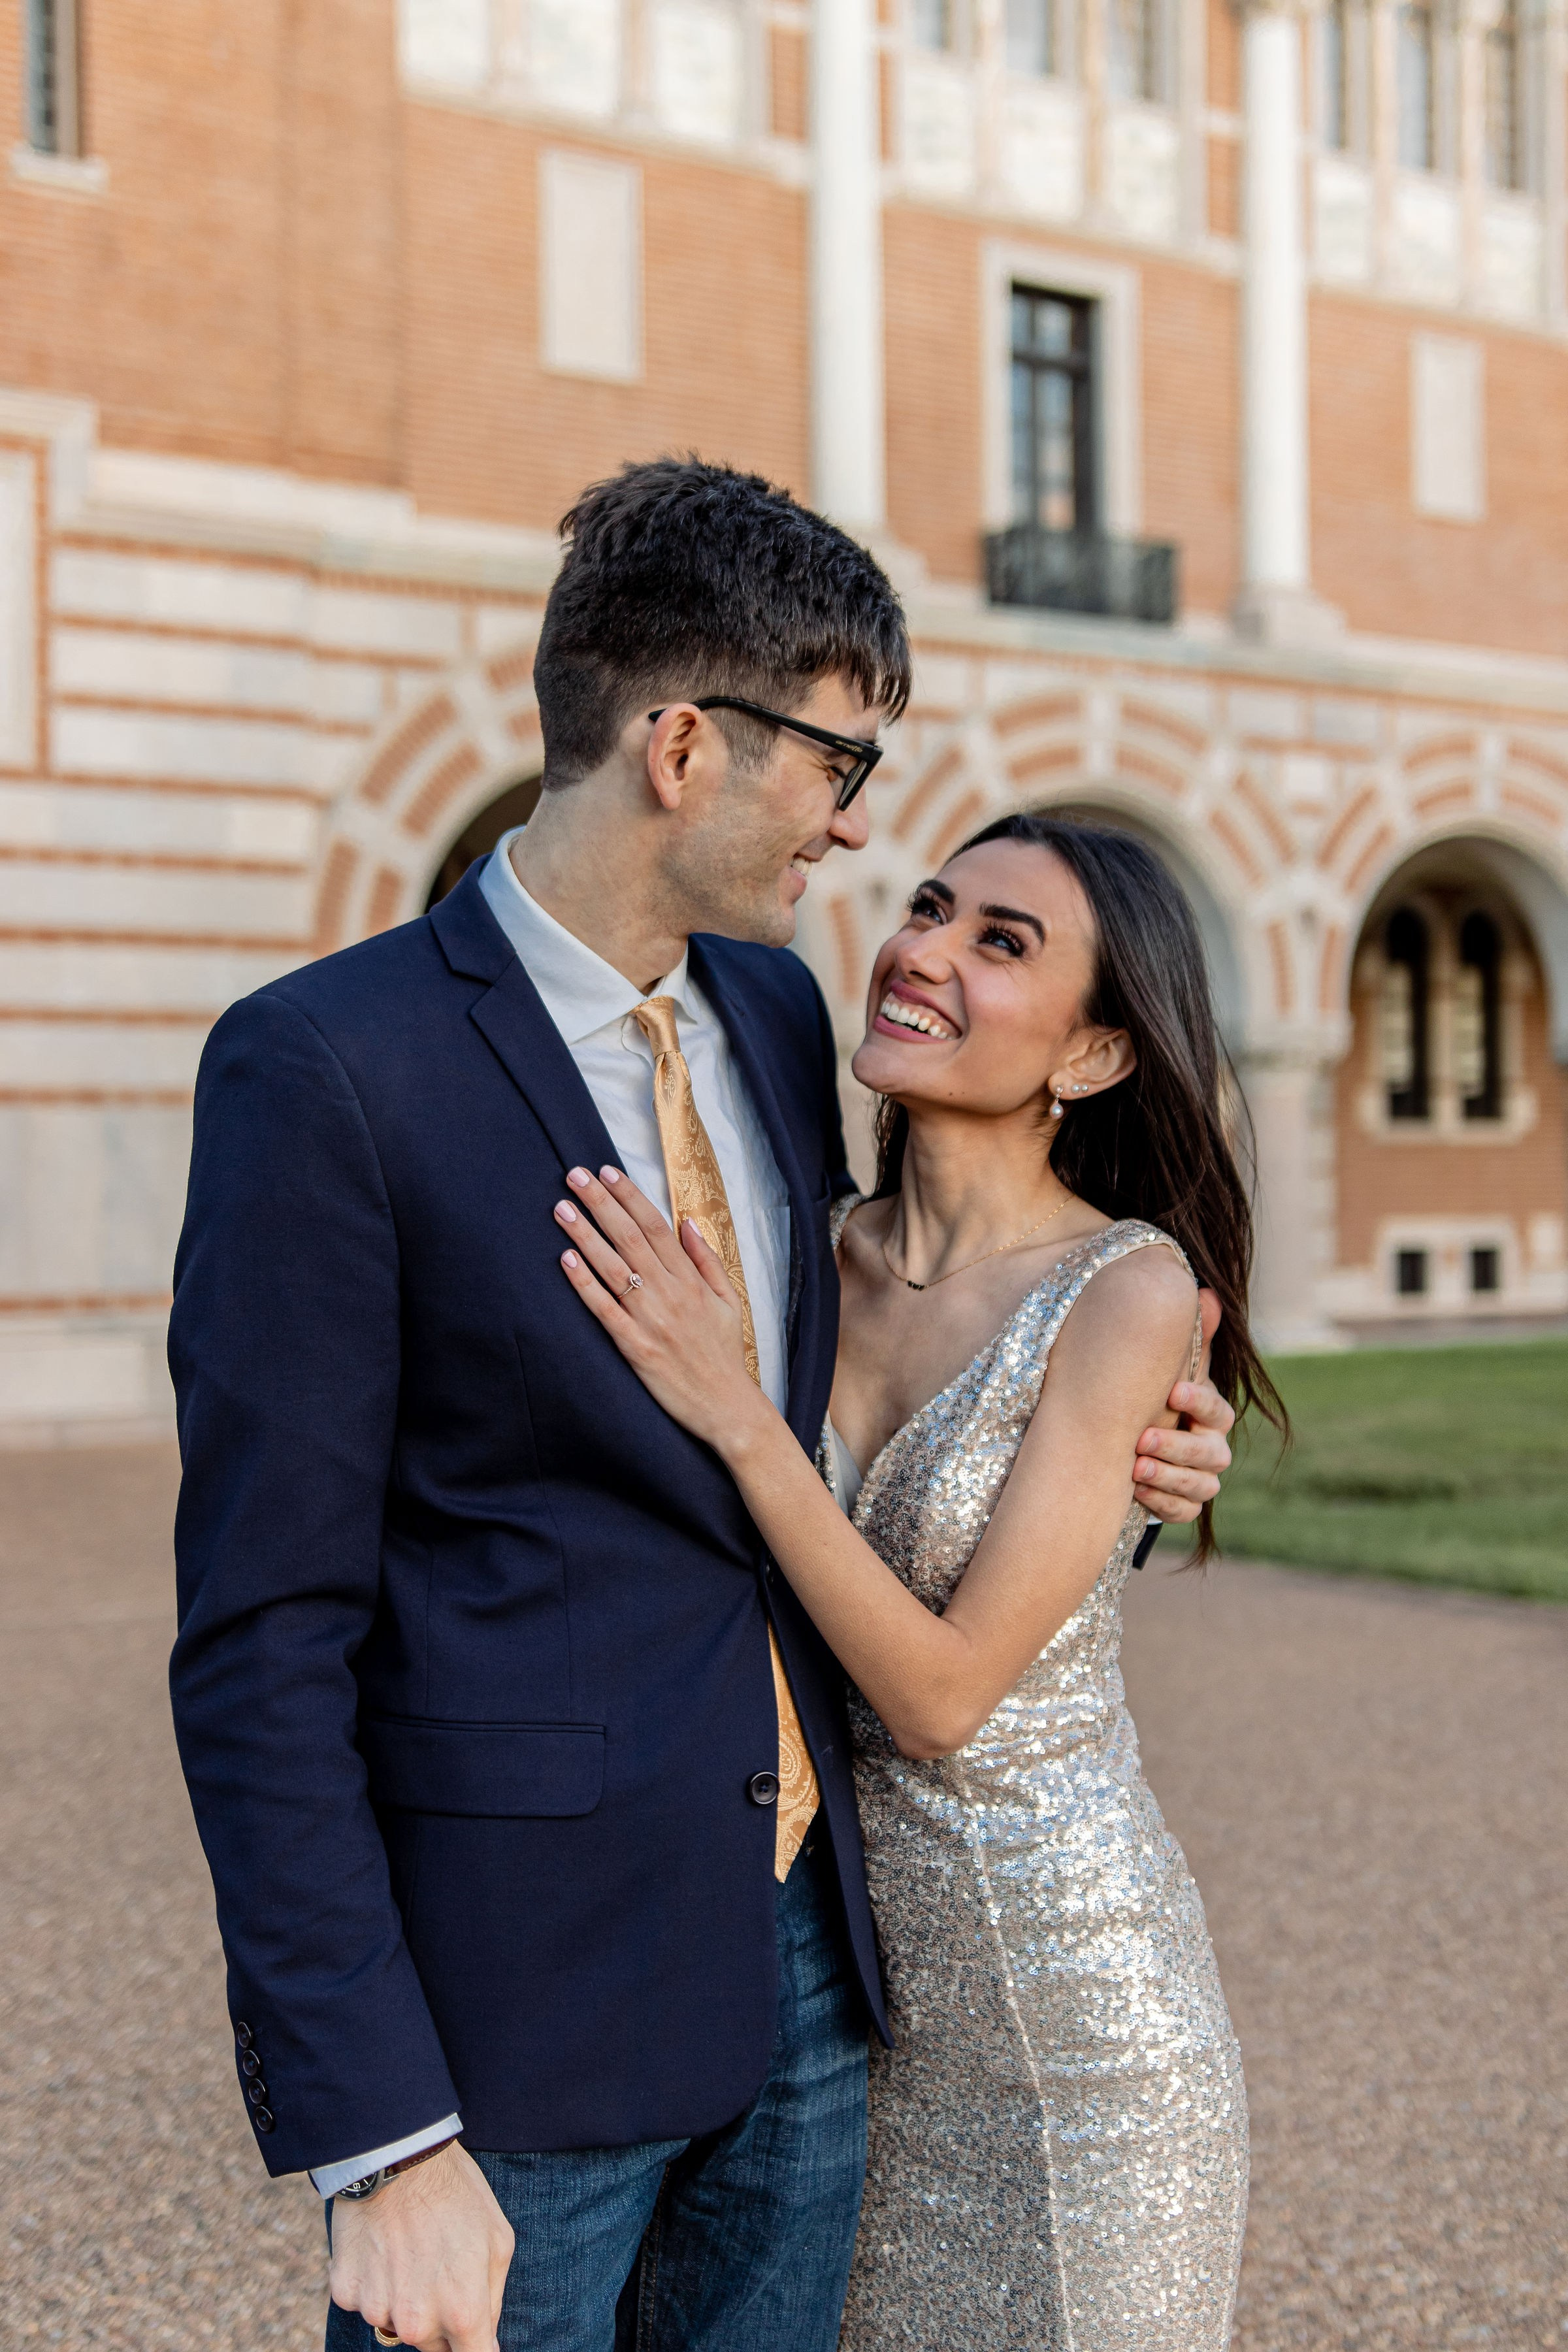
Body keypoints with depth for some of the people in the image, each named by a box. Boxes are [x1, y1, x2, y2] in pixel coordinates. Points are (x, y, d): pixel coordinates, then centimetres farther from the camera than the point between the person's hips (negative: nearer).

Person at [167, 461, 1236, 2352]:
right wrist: (376, 2139, -17)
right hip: (516, 2001, -7)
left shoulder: (775, 1012, 6)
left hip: (802, 1960, 7)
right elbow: (264, 1646, -16)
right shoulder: (325, 1069, -16)